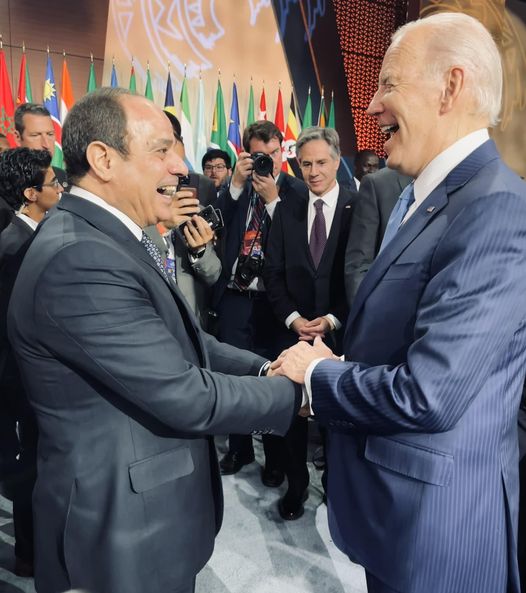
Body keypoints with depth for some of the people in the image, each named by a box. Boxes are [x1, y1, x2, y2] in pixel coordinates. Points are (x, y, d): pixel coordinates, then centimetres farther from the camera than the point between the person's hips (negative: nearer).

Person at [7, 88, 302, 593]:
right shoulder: (78, 260, -28)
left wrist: (265, 367, -8)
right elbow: (187, 398, -27)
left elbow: (181, 342, 5)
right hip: (123, 537, -8)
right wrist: (294, 390, -14)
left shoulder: (106, 237, 4)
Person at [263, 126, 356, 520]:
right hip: (294, 329, 2)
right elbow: (273, 272, 4)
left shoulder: (358, 208, -4)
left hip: (341, 332, -2)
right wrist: (294, 319, -8)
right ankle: (296, 485, 31)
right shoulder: (287, 209, 5)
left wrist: (333, 320, -12)